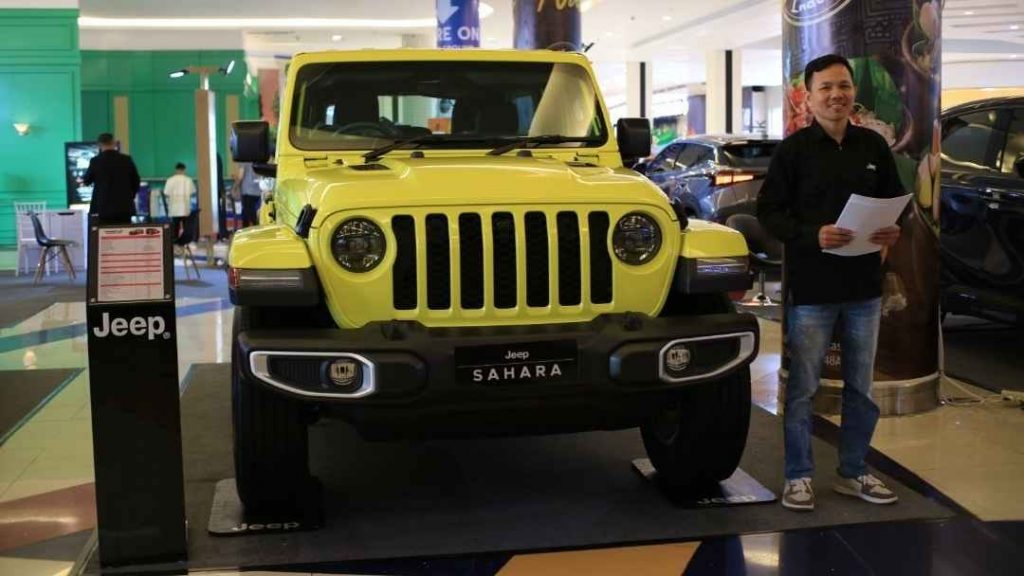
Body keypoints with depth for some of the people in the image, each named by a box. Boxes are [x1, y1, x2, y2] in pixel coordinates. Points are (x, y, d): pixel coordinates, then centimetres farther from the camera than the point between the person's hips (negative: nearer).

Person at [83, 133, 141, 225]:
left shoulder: (96, 161, -5)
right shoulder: (127, 159, 1)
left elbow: (86, 180, 10)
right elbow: (136, 181, 7)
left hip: (104, 207, -2)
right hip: (125, 207, 2)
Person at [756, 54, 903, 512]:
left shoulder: (873, 146, 8)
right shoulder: (793, 149, -5)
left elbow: (895, 200, 16)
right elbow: (769, 212, -6)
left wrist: (893, 230, -6)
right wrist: (812, 235, -21)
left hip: (864, 286, 5)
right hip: (811, 286, -5)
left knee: (861, 387, 13)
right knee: (802, 387, 2)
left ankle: (853, 472, 27)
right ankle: (798, 475, 15)